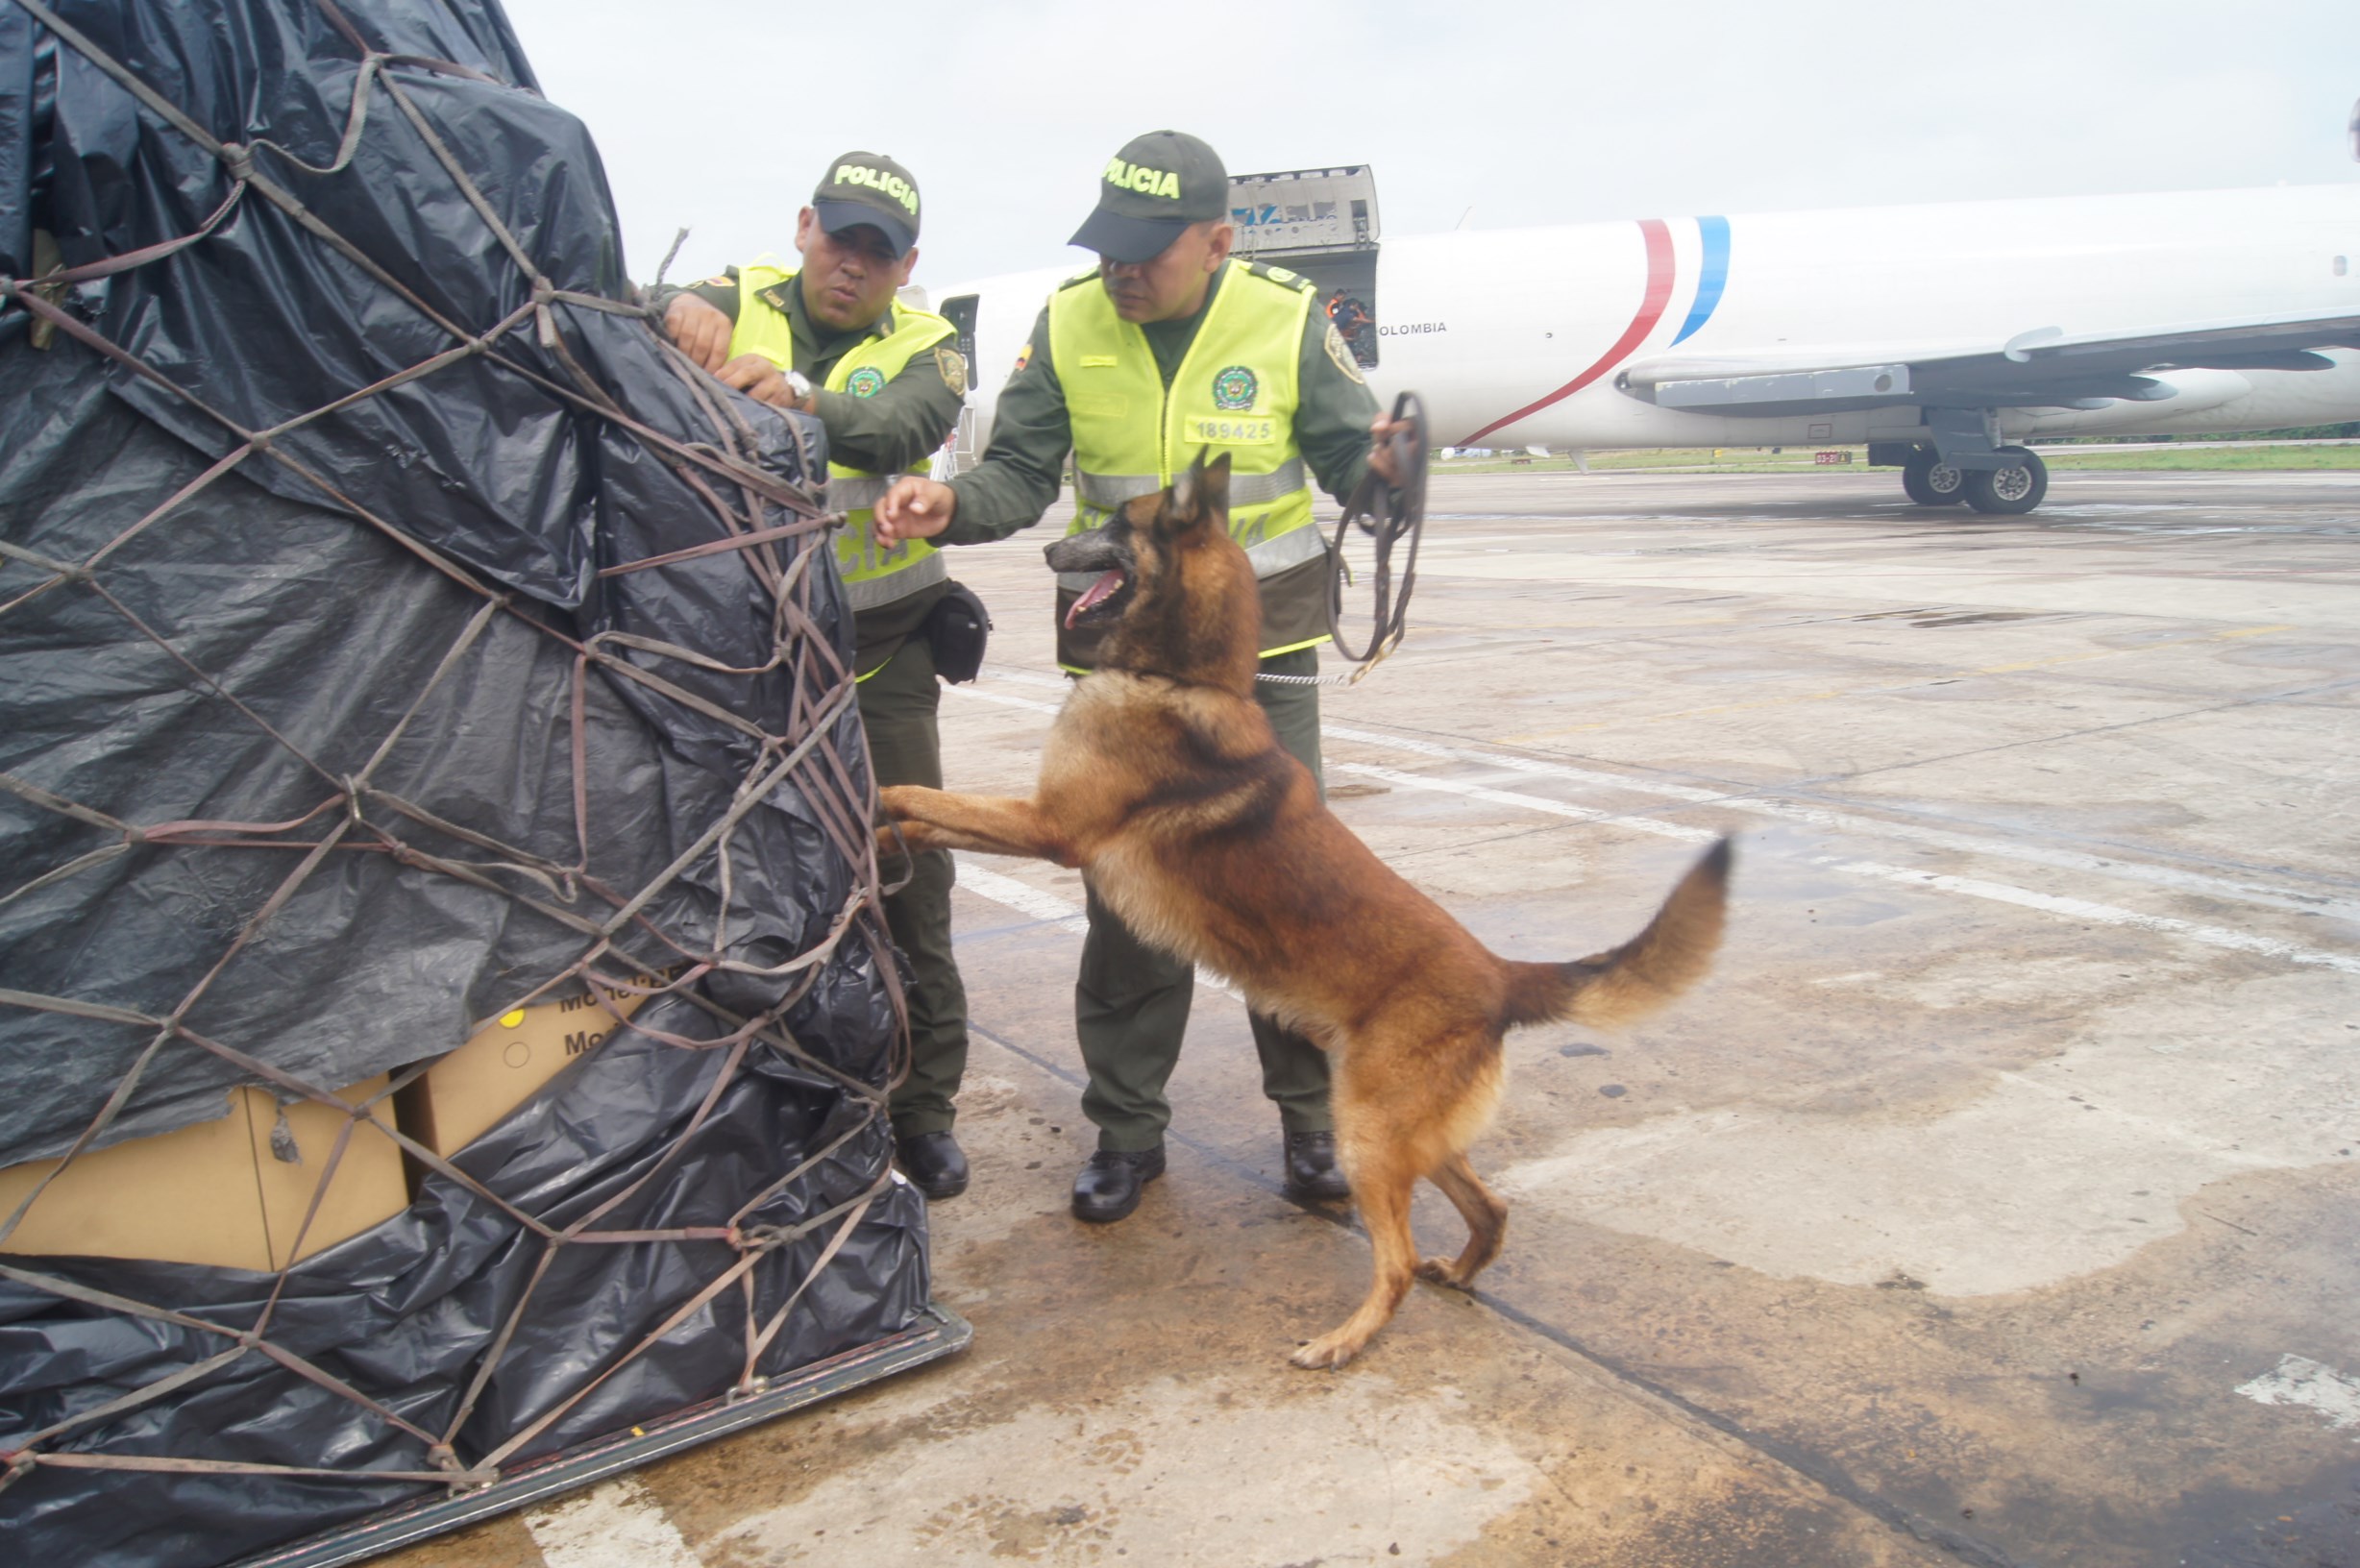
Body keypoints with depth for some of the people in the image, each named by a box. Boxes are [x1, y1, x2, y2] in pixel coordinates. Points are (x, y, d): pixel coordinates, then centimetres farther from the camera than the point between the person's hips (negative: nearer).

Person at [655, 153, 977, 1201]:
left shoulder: (924, 346, 4)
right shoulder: (739, 304, 6)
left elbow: (903, 425, -19)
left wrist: (798, 396, -38)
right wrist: (676, 310, -36)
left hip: (879, 658, 0)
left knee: (906, 882, 5)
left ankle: (922, 1105, 21)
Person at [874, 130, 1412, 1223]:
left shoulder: (1287, 321, -7)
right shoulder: (1068, 326, -3)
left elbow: (1348, 453, -2)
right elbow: (1021, 475, -1)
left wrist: (1386, 467, -25)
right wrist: (949, 506, -22)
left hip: (1260, 644, -1)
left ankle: (1311, 1111, 22)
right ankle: (1127, 1127, 21)